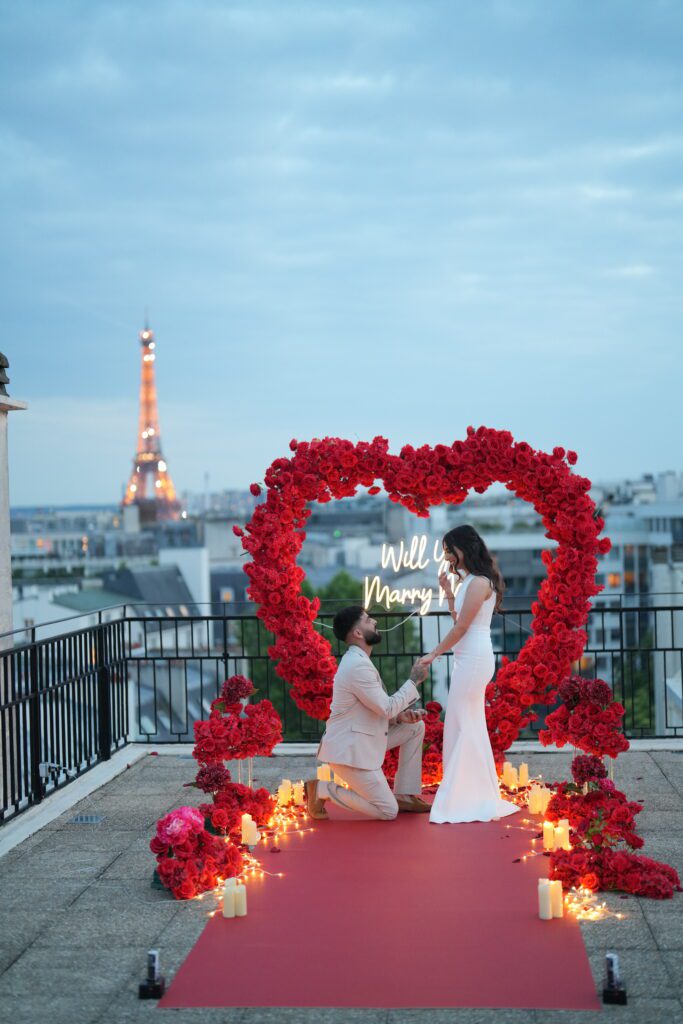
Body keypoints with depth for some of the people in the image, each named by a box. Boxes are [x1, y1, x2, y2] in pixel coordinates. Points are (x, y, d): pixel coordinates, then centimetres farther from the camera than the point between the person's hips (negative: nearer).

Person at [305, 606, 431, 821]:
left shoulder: (359, 660, 11)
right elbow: (387, 708, -19)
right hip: (350, 750, -10)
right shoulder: (358, 665, -22)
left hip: (363, 740, 10)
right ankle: (323, 789, 0)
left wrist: (400, 715, 0)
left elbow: (378, 707, 17)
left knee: (415, 727, 11)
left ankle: (404, 795, 14)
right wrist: (414, 681, -9)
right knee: (389, 811, -7)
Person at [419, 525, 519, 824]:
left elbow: (461, 626, -17)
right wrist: (448, 591, 8)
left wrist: (434, 654, -12)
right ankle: (476, 796, 23)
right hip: (468, 657, 10)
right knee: (469, 725, 15)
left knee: (462, 726, -6)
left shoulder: (478, 582, -15)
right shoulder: (468, 580, 15)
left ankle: (465, 800, 0)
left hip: (474, 657, -10)